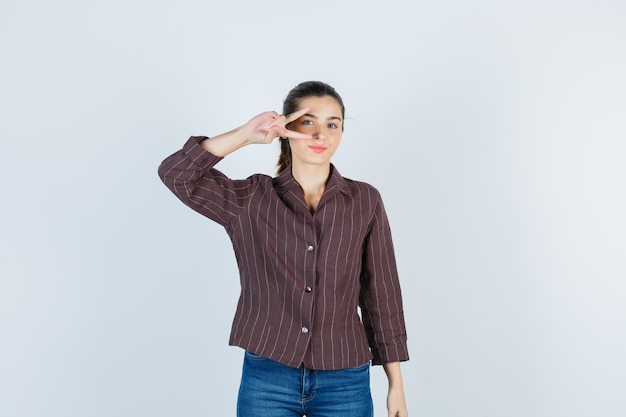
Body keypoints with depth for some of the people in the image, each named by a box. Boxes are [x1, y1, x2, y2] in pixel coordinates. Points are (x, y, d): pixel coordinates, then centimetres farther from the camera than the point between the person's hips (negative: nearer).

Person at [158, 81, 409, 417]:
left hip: (345, 384, 1)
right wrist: (246, 135, -16)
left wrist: (396, 385, 3)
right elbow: (175, 173, -9)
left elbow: (381, 295, 2)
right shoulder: (252, 199, 1)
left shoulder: (365, 202, 0)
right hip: (267, 380, 0)